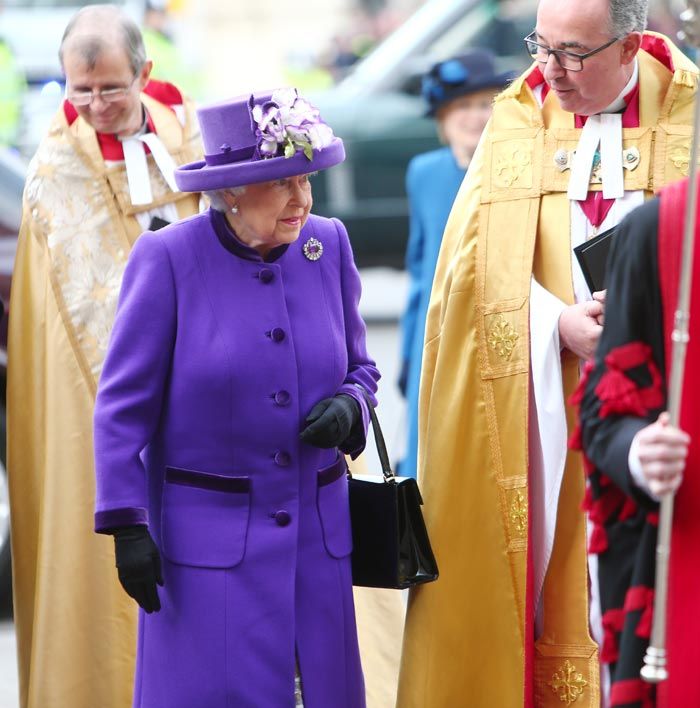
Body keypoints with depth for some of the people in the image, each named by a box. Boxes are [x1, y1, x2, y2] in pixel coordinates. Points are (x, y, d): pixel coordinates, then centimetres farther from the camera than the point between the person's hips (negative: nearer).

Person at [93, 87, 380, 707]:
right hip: (207, 536, -4)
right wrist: (126, 525, -10)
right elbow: (124, 404, -5)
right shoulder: (167, 258, -8)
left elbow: (359, 368, 16)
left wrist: (349, 406, -8)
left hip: (318, 533, 4)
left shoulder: (328, 245, 4)